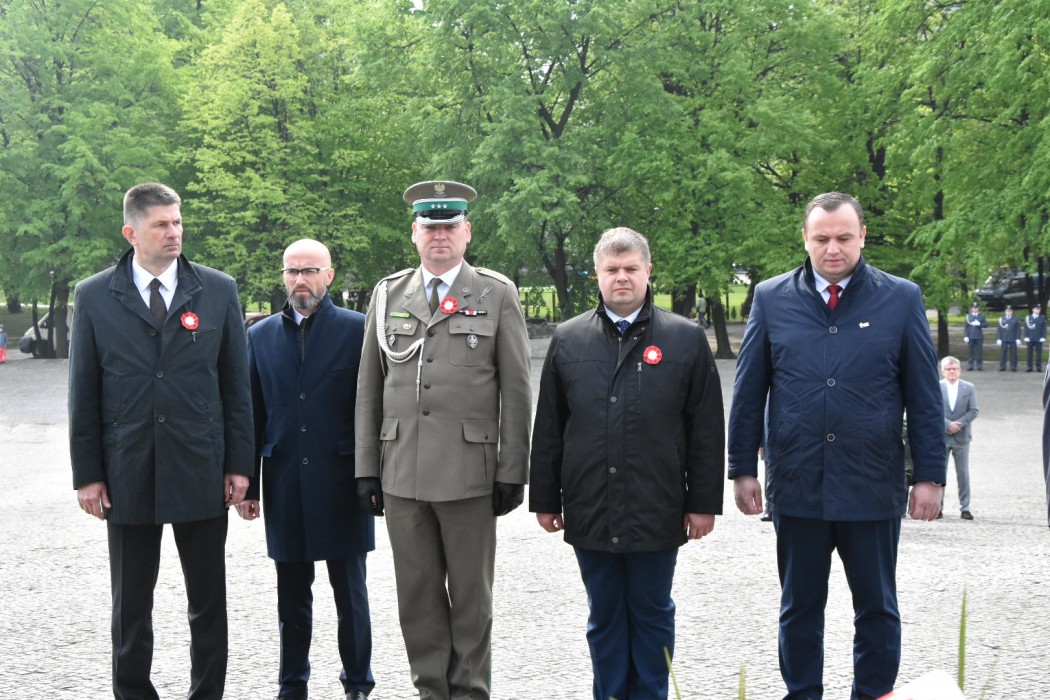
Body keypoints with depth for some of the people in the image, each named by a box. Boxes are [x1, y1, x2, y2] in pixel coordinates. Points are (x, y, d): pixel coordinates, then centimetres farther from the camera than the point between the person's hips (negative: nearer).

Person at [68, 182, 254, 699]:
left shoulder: (218, 290, 3)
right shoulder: (94, 296, 2)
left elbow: (236, 384, 4)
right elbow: (83, 393, 3)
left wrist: (239, 463, -1)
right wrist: (87, 474, -2)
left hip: (201, 473, 0)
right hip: (127, 476, 0)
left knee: (208, 602, 8)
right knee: (131, 604, 10)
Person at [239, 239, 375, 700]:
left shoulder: (357, 329, -1)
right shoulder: (261, 336, 10)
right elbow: (252, 414, 10)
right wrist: (246, 483, 6)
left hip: (341, 484, -3)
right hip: (285, 485, 3)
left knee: (349, 591, 6)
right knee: (291, 595, 11)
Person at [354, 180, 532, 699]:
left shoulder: (498, 294, 4)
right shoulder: (388, 294, 12)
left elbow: (516, 391, 1)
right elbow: (368, 388, 12)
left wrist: (513, 472, -4)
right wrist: (367, 467, 7)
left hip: (469, 473, -2)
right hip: (402, 474, 3)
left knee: (470, 596, 5)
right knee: (417, 597, 8)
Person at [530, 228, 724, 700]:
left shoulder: (686, 339, 1)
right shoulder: (568, 340, 6)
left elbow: (707, 430, 0)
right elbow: (547, 428, 8)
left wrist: (704, 502, -3)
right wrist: (545, 499, 5)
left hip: (657, 514, -1)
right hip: (590, 513, 2)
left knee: (653, 615, 10)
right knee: (604, 620, 11)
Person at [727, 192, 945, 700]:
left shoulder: (901, 299, 1)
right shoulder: (772, 299, 3)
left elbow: (924, 397, 2)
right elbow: (748, 393, 5)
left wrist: (929, 474, -1)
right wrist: (742, 469, 2)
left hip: (873, 487, -1)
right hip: (796, 486, 1)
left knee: (877, 608, 10)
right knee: (799, 608, 12)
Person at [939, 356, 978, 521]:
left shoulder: (969, 388, 6)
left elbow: (973, 411, 1)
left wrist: (958, 424, -12)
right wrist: (947, 424, -16)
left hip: (961, 436, 1)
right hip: (941, 436, -1)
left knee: (963, 474, 3)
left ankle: (965, 508, 6)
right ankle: (938, 506, 8)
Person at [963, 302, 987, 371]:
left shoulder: (982, 316, 9)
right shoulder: (968, 316, 9)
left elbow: (986, 324, 0)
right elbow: (966, 327, 5)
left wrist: (979, 324, -16)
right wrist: (965, 336, -3)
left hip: (979, 337, 0)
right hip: (970, 337, 0)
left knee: (979, 352, 0)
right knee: (970, 352, 1)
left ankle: (979, 366, 4)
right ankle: (970, 366, 5)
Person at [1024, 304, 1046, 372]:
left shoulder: (1042, 318, 5)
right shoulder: (1028, 318, 5)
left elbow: (1044, 328, 4)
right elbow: (1026, 328, 5)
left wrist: (1043, 337, -6)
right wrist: (1026, 337, -5)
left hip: (1039, 339, 0)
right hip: (1030, 339, 0)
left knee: (1039, 354, 1)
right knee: (1030, 354, 2)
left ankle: (1039, 367, 5)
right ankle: (1029, 367, 6)